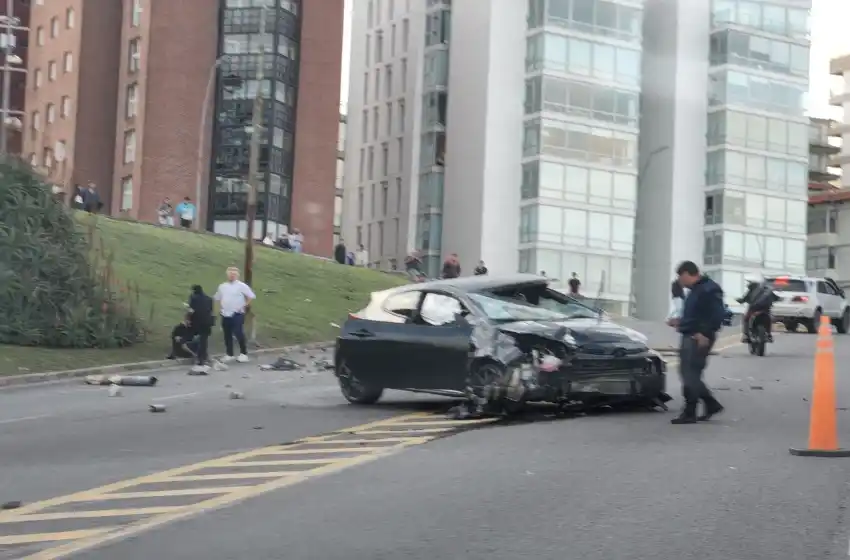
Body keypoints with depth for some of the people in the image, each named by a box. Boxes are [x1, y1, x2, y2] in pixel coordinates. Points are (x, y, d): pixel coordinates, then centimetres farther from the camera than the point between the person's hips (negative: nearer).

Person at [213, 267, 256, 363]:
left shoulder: (241, 286, -7)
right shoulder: (222, 286, 10)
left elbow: (251, 297, -8)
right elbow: (218, 298, 23)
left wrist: (244, 306, -12)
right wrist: (220, 308, 10)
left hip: (237, 314, -5)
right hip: (225, 314, 5)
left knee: (239, 334, -11)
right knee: (227, 335, 8)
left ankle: (243, 353, 2)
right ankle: (229, 355, 17)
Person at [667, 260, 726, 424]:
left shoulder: (709, 289, -13)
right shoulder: (696, 290, 18)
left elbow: (718, 314, -21)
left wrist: (705, 333, -26)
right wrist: (680, 321, 24)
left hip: (699, 338, -10)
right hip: (689, 337, 10)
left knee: (691, 375, -9)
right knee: (689, 374, 12)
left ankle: (689, 413, -5)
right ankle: (712, 404, 21)